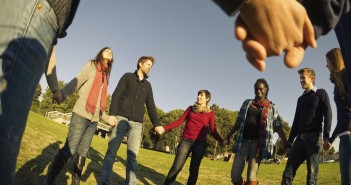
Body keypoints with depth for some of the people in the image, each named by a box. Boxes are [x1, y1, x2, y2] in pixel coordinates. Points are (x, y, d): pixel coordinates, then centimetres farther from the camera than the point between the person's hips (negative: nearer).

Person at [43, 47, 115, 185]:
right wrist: (62, 94, -29)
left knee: (82, 152, 7)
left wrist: (107, 118, 12)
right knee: (69, 149, -9)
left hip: (94, 119, 6)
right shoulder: (91, 65, 5)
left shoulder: (105, 75, 20)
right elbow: (76, 81, -12)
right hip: (81, 114, -5)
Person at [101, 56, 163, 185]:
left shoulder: (148, 85, 21)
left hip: (137, 123, 3)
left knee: (132, 155, -4)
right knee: (112, 151, -2)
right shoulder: (128, 77, 11)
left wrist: (157, 124, 4)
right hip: (121, 118, -2)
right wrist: (112, 114, -14)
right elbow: (116, 95, 1)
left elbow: (151, 106, 17)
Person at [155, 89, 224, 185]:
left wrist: (221, 141, -12)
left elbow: (213, 131, 4)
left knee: (194, 169, 0)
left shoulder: (210, 114, 9)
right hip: (186, 141, 1)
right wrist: (164, 128, -1)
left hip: (200, 143, -1)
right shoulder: (190, 108, 15)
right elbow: (179, 121, 9)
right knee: (176, 167, -5)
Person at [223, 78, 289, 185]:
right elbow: (238, 122, 16)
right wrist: (228, 137, 14)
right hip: (243, 141, 3)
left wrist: (285, 143, -5)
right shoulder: (247, 103, 15)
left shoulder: (272, 107, 9)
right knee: (235, 176, -3)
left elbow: (278, 126, 5)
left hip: (258, 143, -2)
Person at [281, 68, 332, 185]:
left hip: (315, 138, -5)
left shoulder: (321, 93, 9)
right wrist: (289, 141, 16)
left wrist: (326, 137, -15)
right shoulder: (301, 99, 23)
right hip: (300, 139, 5)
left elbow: (327, 115, -3)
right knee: (287, 174, -5)